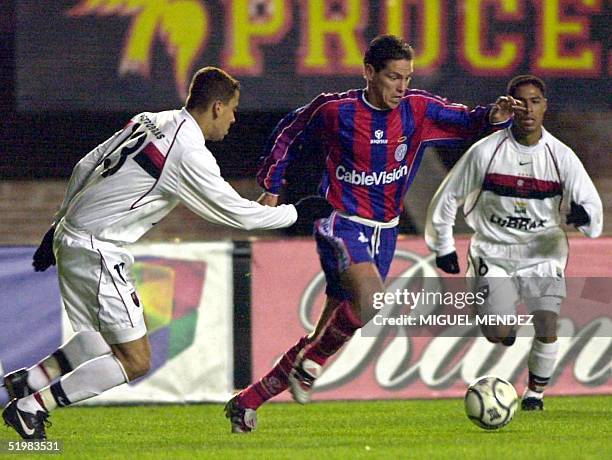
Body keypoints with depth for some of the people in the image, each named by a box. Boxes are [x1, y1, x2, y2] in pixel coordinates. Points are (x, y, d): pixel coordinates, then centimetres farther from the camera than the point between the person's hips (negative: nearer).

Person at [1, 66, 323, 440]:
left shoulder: (148, 122, 10)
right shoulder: (190, 154, -15)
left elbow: (85, 167, 15)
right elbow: (237, 213, -9)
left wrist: (59, 226, 24)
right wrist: (294, 212, 5)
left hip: (68, 238, 9)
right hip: (97, 252, -9)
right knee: (135, 361, -5)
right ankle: (31, 406, -7)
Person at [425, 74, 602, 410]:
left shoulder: (561, 156, -5)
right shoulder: (485, 152, -7)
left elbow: (591, 203, -8)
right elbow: (446, 199, 4)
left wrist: (584, 214, -31)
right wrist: (442, 247, 7)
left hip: (543, 255, 1)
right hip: (493, 253, -1)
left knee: (547, 328, -16)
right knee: (499, 335, -17)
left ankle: (536, 391, 11)